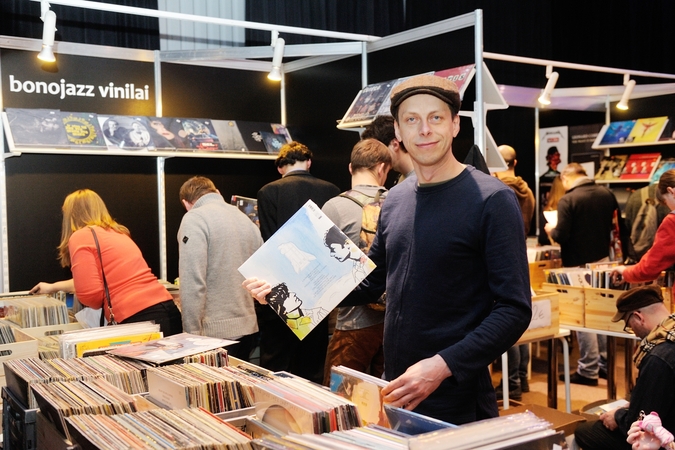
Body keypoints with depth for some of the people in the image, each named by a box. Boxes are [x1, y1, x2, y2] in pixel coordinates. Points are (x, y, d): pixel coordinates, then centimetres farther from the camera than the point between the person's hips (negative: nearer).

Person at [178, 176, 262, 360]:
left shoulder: (195, 219, -9)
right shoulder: (245, 219, 13)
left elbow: (192, 283, -17)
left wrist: (192, 332, -12)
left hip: (218, 331, -7)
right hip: (250, 326, 7)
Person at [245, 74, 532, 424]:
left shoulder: (491, 199, -13)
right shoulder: (395, 200, 7)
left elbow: (514, 309, -16)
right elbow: (369, 284, 15)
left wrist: (442, 366, -25)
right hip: (396, 393, 6)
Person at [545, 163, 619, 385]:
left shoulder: (568, 200, -19)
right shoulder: (607, 194, 0)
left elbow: (561, 236, -20)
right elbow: (615, 225, 10)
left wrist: (551, 230, 1)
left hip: (579, 264, -6)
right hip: (603, 259, 6)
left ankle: (588, 369, 8)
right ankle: (605, 363, 26)